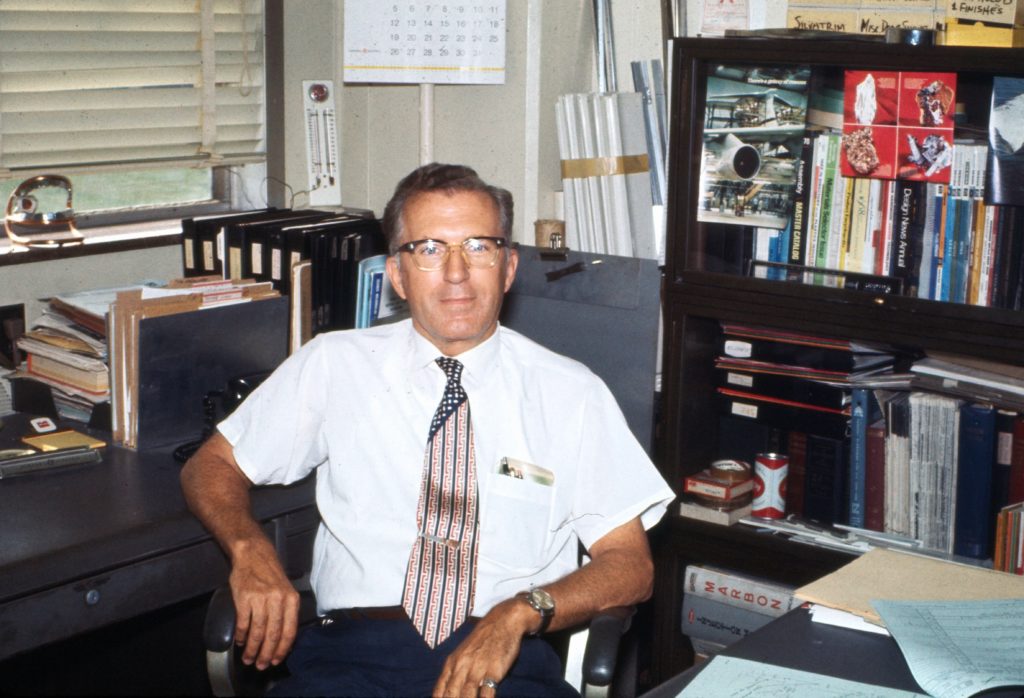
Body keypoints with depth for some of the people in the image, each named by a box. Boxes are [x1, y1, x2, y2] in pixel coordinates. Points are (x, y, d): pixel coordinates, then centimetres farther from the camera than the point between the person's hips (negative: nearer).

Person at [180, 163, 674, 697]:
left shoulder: (572, 393, 9)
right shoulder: (332, 366, 12)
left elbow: (631, 563, 6)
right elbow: (210, 468, 17)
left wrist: (521, 612, -13)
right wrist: (250, 550, -5)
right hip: (354, 653, 1)